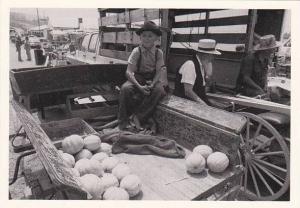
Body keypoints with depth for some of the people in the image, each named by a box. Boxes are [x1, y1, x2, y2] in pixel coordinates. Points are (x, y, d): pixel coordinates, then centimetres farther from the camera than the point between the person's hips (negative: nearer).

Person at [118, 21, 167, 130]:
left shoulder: (158, 52, -2)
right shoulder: (136, 51, -9)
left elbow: (159, 71, -4)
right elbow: (129, 72, -15)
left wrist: (153, 83, -24)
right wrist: (140, 87, -28)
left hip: (152, 79, 2)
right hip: (137, 78, -1)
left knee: (159, 90, -31)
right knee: (125, 88, -31)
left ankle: (138, 117, -19)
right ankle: (123, 121, -15)